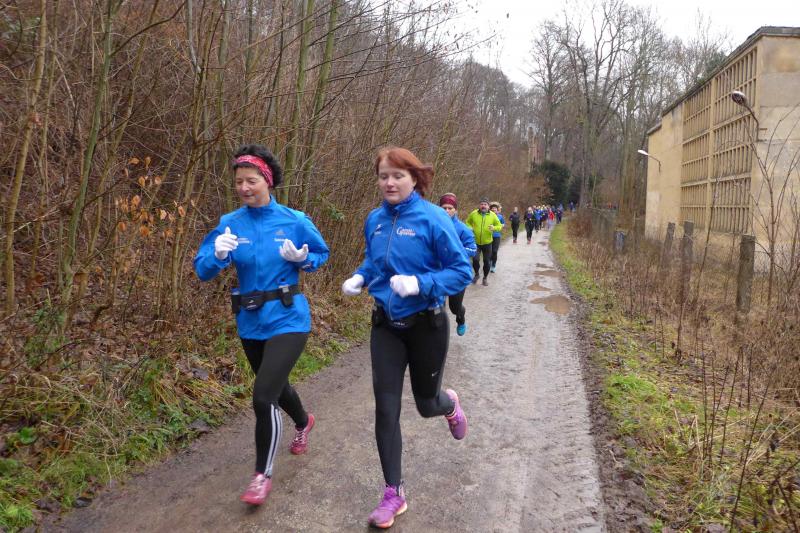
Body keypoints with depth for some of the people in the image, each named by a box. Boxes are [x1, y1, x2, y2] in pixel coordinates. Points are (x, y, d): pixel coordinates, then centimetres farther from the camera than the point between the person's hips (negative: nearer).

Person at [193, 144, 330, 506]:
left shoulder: (294, 221, -9)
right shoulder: (229, 223, -4)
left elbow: (322, 254, 6)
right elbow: (202, 270, -7)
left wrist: (301, 258, -16)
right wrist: (219, 255, -28)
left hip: (287, 320, -4)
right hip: (250, 323, 4)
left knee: (263, 397, -14)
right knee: (274, 385, 24)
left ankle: (263, 474, 9)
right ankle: (303, 422, 58)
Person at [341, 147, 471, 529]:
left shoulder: (432, 218, -17)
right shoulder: (374, 220, -1)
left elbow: (462, 271, -16)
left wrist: (419, 284, -30)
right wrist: (359, 278, -4)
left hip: (426, 325, -4)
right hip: (385, 326, 4)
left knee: (426, 404, 14)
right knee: (386, 409, 0)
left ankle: (450, 404, 53)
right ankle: (394, 493, 15)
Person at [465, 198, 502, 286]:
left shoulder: (493, 215, -5)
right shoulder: (473, 214, -6)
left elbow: (499, 225, 3)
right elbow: (467, 222, 11)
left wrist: (494, 228, -19)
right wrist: (470, 228, -9)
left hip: (487, 243, 1)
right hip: (475, 242, -1)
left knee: (487, 261, 8)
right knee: (475, 259, -14)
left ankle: (485, 277, 31)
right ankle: (477, 274, 15)